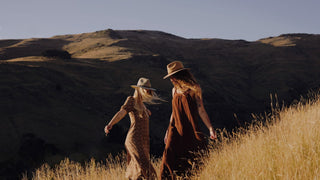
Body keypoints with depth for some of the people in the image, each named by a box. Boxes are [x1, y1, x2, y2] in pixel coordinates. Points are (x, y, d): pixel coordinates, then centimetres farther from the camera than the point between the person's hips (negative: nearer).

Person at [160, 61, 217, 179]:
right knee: (168, 159, -9)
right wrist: (168, 132, 21)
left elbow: (201, 111, -3)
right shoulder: (175, 90, 12)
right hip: (176, 129, 4)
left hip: (191, 130, -4)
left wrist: (210, 128, -12)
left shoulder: (194, 89, -3)